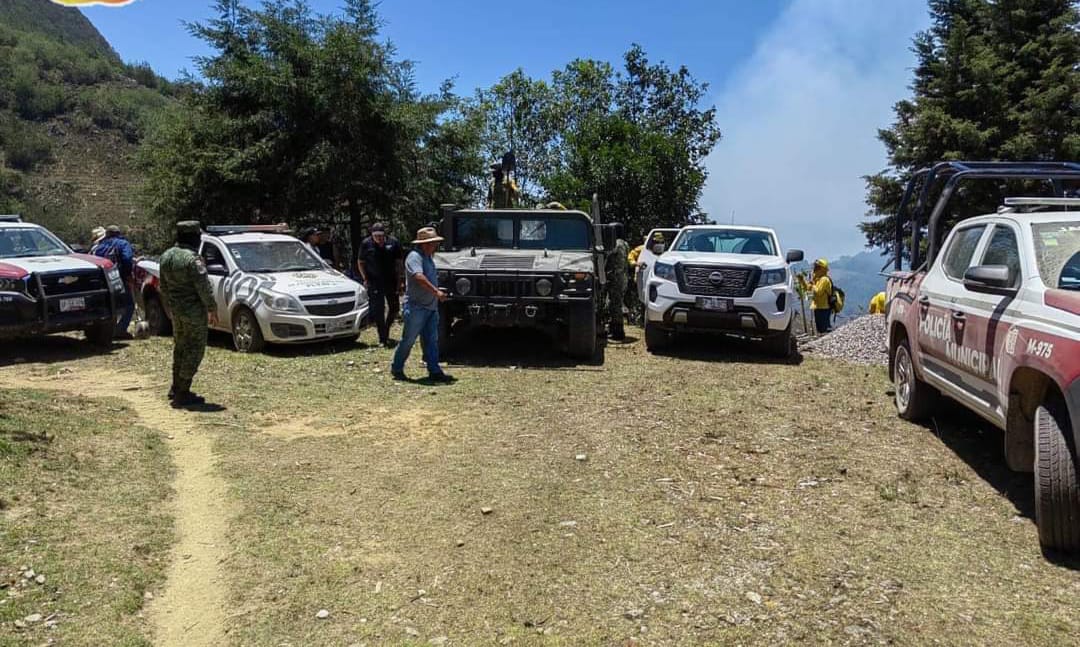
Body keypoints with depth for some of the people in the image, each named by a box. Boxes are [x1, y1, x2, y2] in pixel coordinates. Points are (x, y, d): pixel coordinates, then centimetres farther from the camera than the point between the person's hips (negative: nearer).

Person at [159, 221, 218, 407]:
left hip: (175, 309, 8)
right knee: (194, 350, 0)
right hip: (193, 311, -8)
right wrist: (212, 309, -10)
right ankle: (182, 394, 3)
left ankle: (175, 389, 28)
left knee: (180, 348, 20)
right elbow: (204, 287, -19)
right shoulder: (192, 258, -19)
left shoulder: (166, 256, 7)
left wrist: (170, 306, 23)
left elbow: (164, 286, 15)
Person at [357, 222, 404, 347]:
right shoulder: (366, 244, -5)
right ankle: (383, 338, 8)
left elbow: (399, 263, 1)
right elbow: (360, 263, 6)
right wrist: (365, 279, -3)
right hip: (374, 284, -2)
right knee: (378, 312, -1)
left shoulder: (393, 242, -4)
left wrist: (399, 282, -3)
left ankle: (386, 331, 33)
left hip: (391, 282, 2)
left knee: (394, 309, 9)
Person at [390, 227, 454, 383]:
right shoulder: (414, 256, -14)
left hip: (431, 307, 9)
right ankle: (396, 369, 14)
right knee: (408, 340, 0)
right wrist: (436, 291, -37)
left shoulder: (428, 258, 16)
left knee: (431, 340, 7)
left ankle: (434, 371, 9)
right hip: (416, 307, -9)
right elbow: (419, 277, -30)